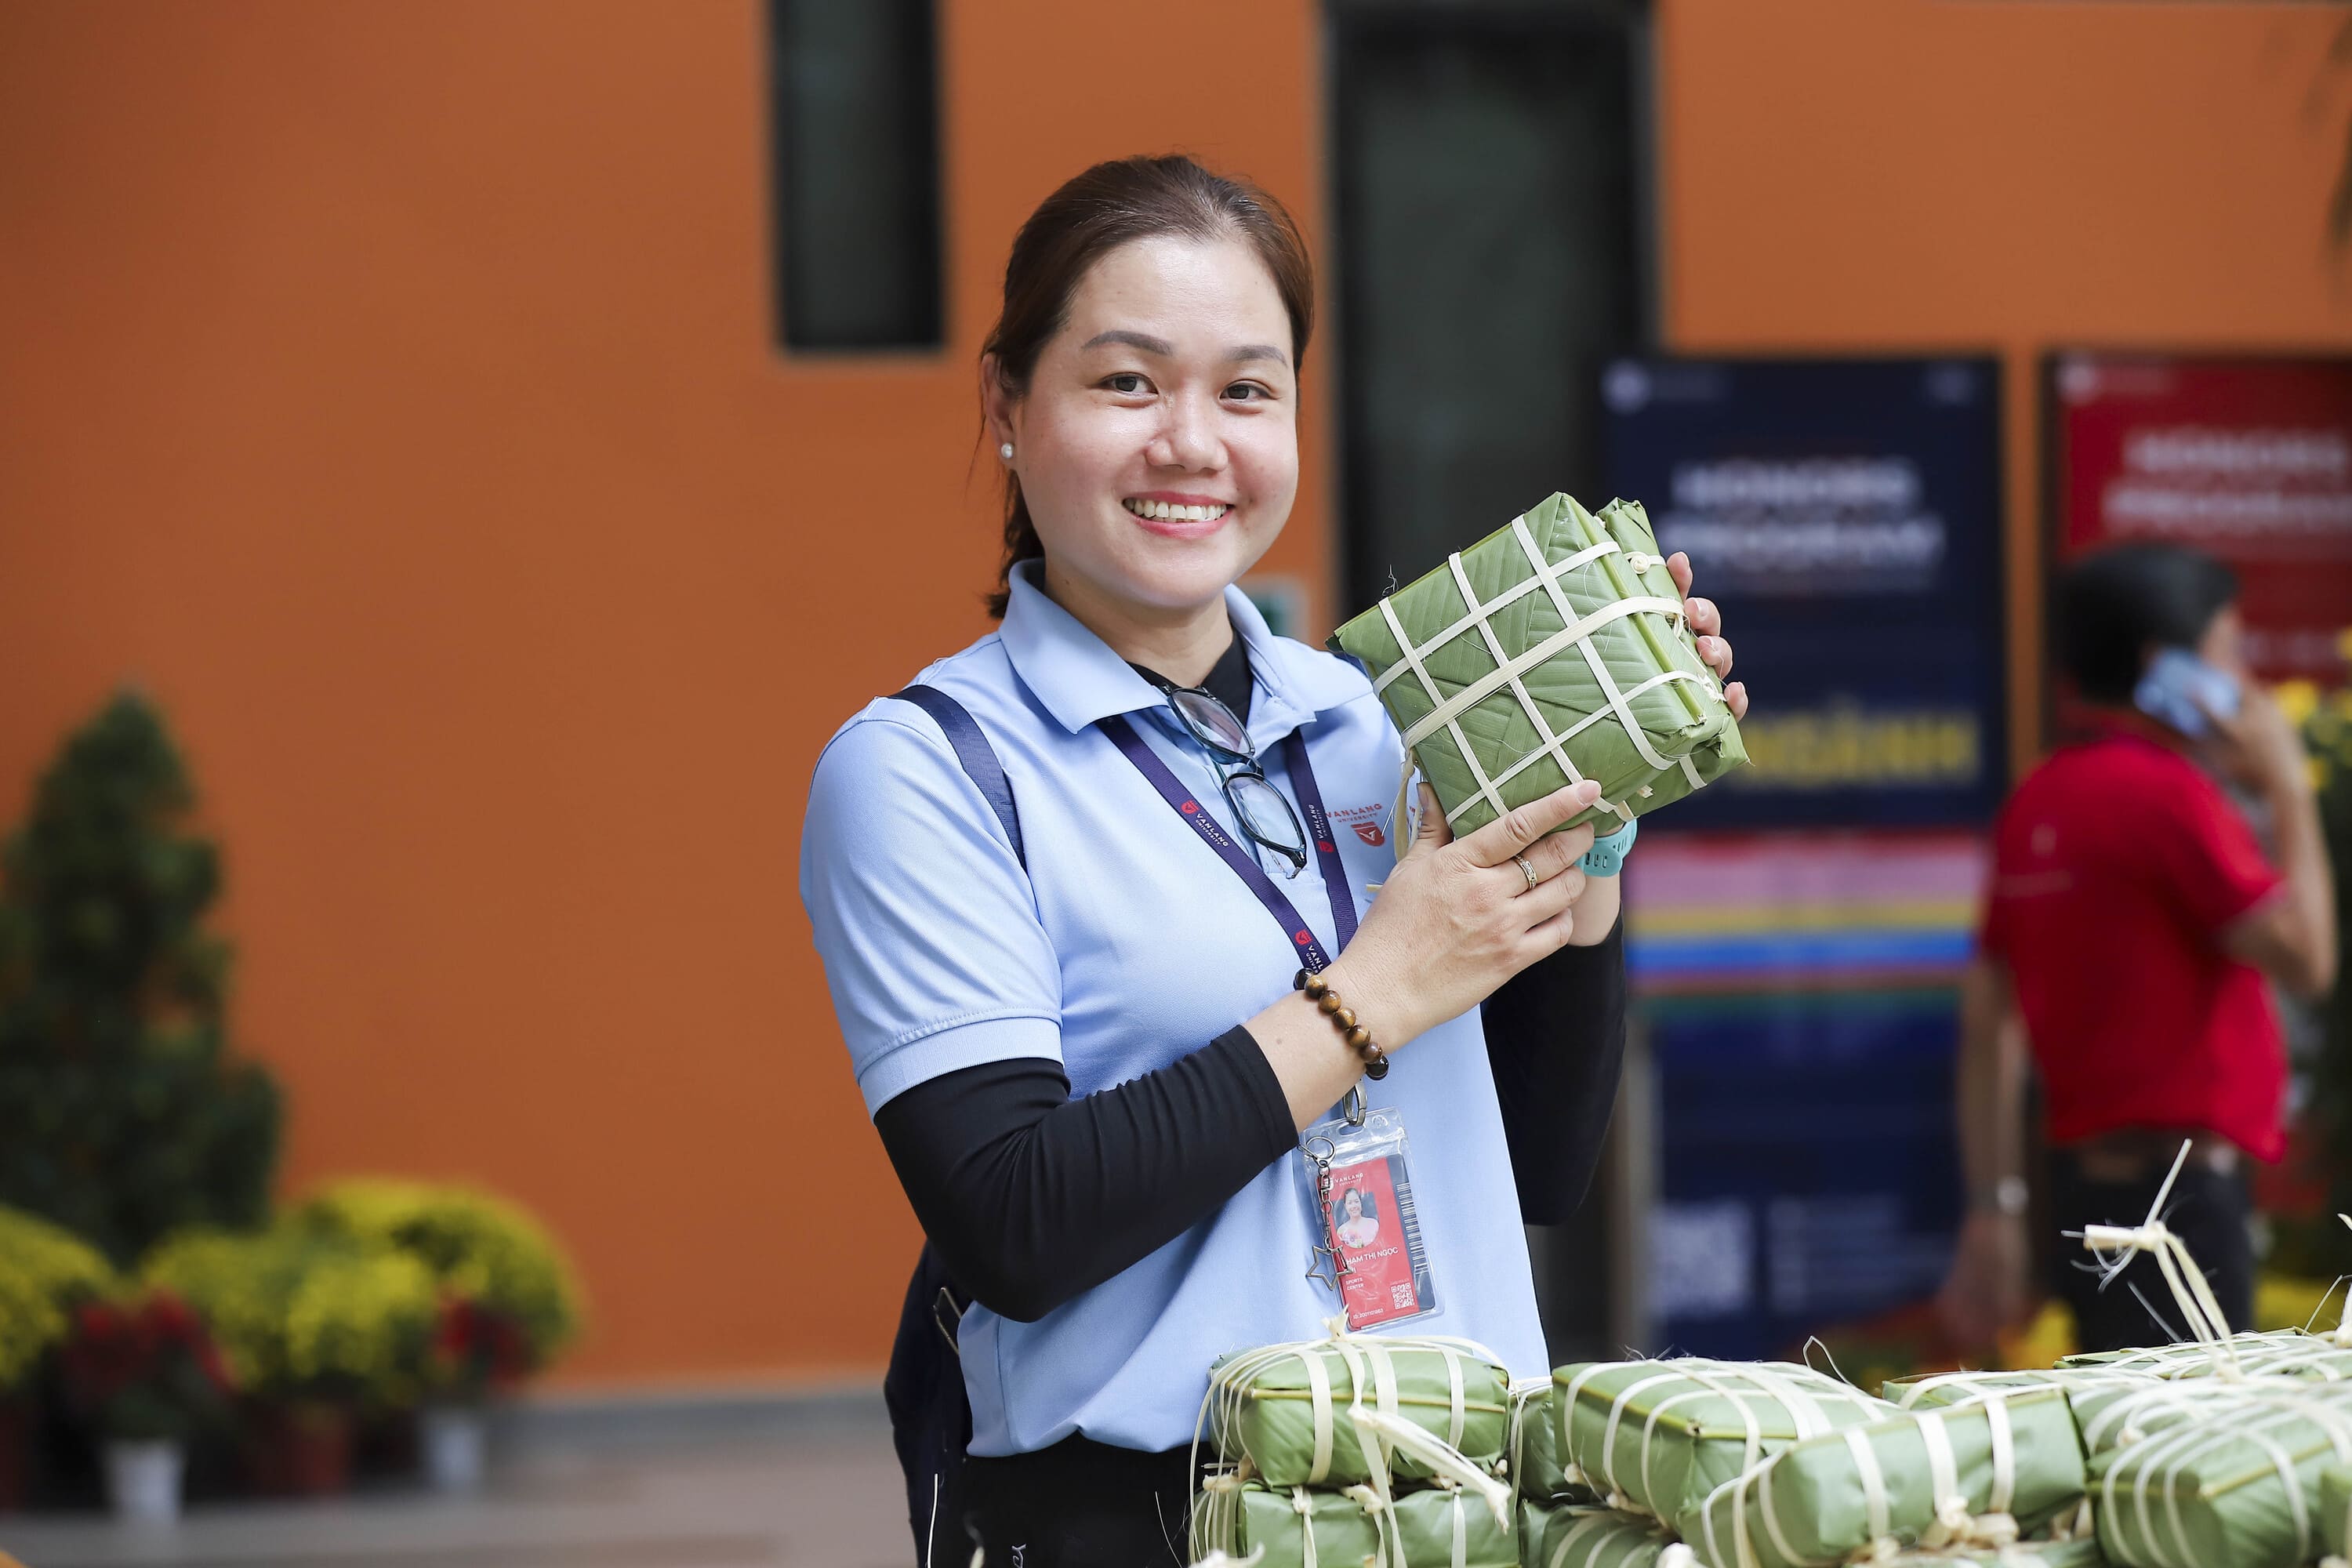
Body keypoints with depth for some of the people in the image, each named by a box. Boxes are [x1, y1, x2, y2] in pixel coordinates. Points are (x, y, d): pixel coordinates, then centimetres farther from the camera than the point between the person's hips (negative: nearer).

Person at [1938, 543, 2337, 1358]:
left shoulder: (2039, 801, 12)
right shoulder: (2165, 793, -14)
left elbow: (1987, 1022, 13)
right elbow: (2305, 955, -16)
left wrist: (1995, 1209, 14)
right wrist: (2288, 787, -6)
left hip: (2085, 1184, 9)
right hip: (2177, 1190, -9)